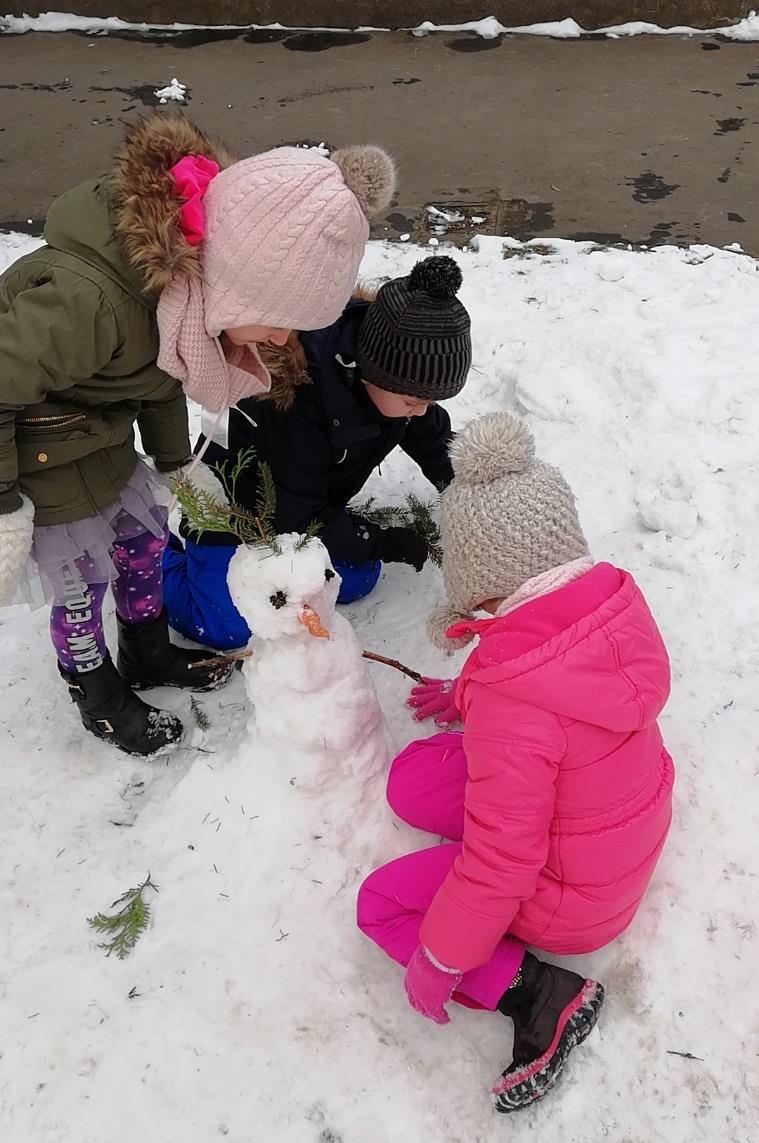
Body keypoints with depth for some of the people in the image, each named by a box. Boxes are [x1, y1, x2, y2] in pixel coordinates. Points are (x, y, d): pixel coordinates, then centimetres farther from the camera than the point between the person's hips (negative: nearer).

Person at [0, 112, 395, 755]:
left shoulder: (185, 269, -14)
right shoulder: (86, 298, -41)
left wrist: (177, 460, 12)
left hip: (99, 432, 7)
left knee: (144, 534, 17)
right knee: (80, 580, 6)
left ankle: (149, 655, 43)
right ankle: (100, 699, 33)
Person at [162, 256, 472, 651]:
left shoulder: (394, 372, -20)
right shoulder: (300, 401, -40)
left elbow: (431, 436, 0)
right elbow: (299, 519, -31)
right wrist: (383, 542, -27)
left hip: (313, 501, 7)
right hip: (236, 503, -7)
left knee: (356, 582, -1)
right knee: (228, 628, -13)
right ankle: (170, 550, 13)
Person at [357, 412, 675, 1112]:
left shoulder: (514, 695, -38)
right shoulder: (611, 596, -16)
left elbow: (499, 861, -28)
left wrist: (438, 961, -12)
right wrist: (470, 703, 15)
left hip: (572, 896, -8)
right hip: (634, 831, 8)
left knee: (382, 904, 6)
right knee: (411, 779, 11)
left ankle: (539, 995, -4)